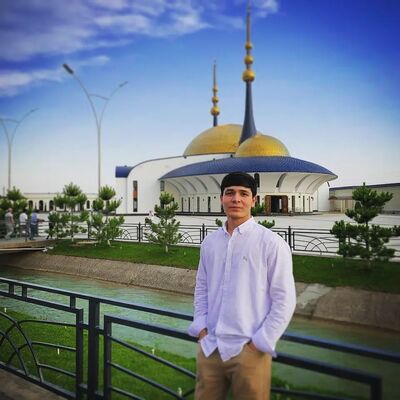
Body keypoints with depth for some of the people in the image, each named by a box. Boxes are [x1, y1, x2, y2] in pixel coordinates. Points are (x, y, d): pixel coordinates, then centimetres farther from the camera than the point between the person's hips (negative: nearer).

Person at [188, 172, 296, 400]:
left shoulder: (271, 243, -9)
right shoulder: (210, 242, 6)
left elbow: (284, 300, -9)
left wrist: (259, 344, -10)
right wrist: (200, 327, 4)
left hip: (249, 351, -4)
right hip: (209, 347, 5)